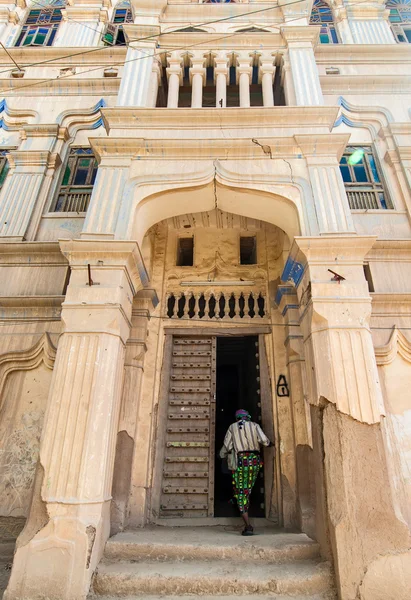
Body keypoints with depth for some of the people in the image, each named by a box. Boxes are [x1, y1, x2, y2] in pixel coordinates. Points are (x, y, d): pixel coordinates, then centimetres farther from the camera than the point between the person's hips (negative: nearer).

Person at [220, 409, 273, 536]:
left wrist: (222, 454, 25)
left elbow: (226, 446, 4)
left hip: (240, 461, -2)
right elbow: (264, 440, -5)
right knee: (247, 490, 21)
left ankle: (248, 526, -4)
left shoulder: (232, 427, 8)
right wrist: (269, 443, 18)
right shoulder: (254, 425, 9)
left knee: (241, 493, 5)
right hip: (254, 460, 2)